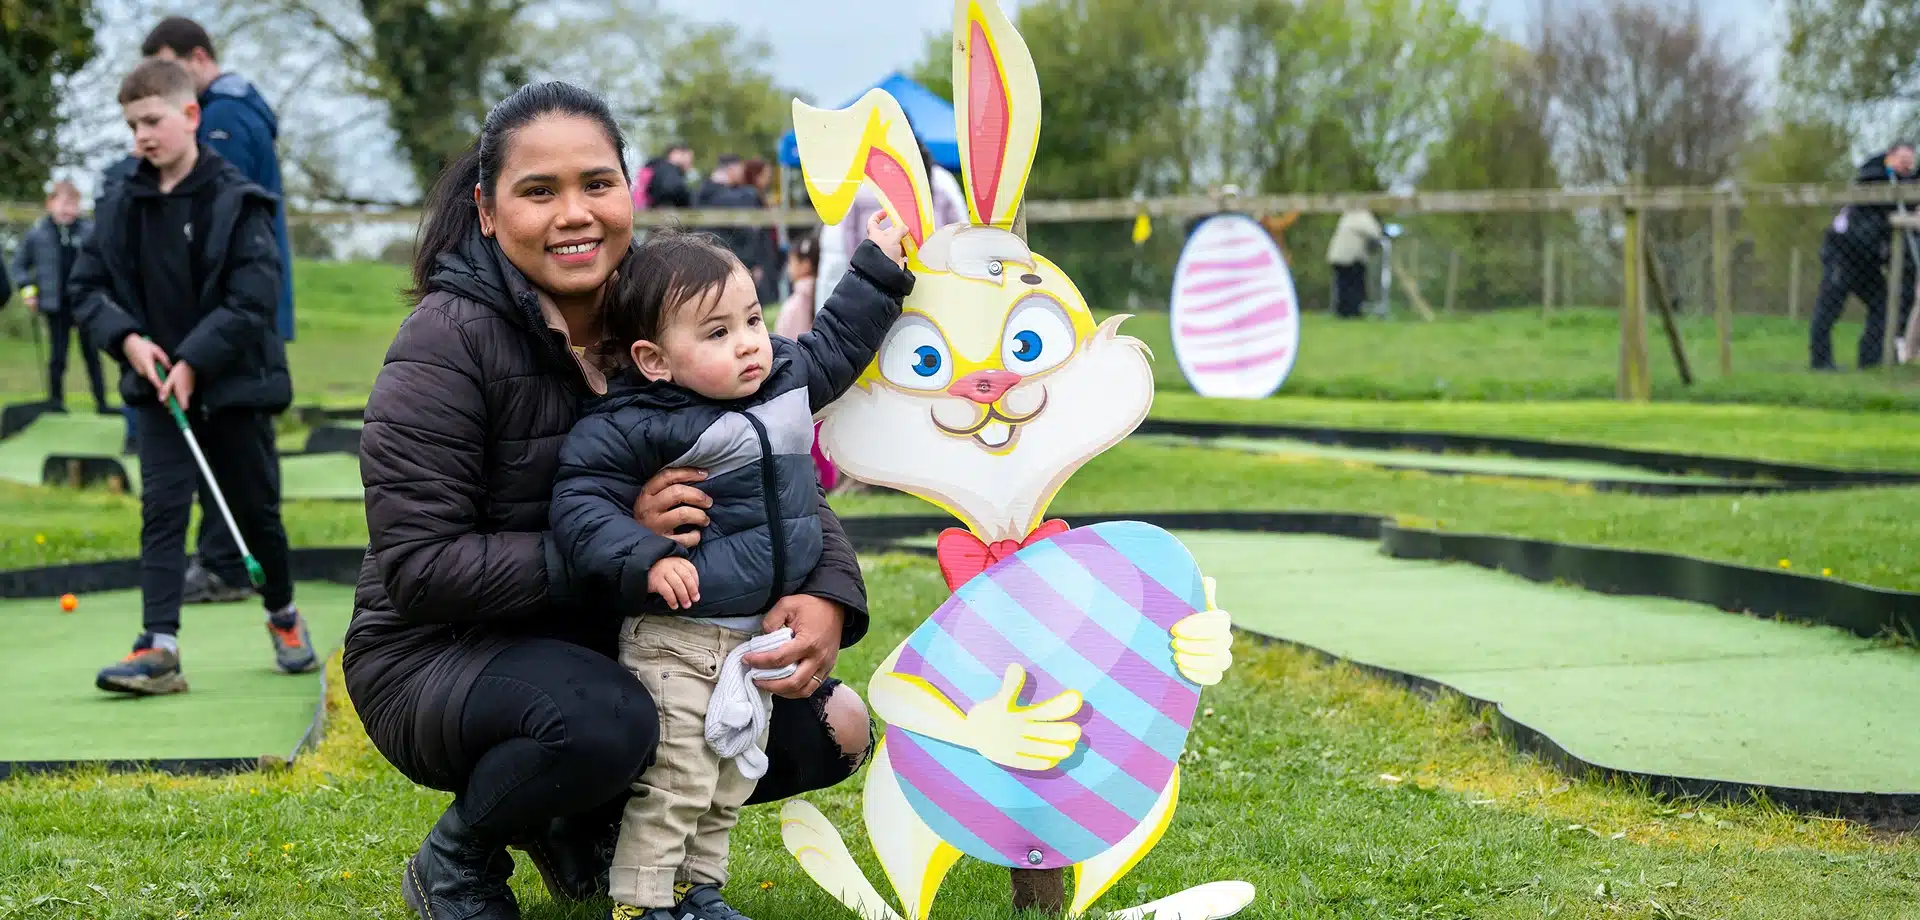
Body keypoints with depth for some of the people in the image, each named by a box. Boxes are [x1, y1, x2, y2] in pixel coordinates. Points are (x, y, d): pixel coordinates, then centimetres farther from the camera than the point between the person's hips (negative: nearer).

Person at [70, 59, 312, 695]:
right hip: (158, 386, 3)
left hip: (235, 384, -3)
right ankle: (159, 648, -11)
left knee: (256, 510, 10)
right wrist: (127, 338, -10)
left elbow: (253, 300, -15)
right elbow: (86, 288, 8)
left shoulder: (237, 202, -11)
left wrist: (194, 362, -19)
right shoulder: (122, 207, 2)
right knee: (161, 510, -7)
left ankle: (283, 615, 34)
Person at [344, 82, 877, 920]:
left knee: (830, 729, -6)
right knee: (605, 720, -37)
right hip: (441, 654, -6)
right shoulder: (450, 341, -18)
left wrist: (827, 596, -20)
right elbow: (418, 569, -23)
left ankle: (588, 823, 14)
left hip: (611, 644, 6)